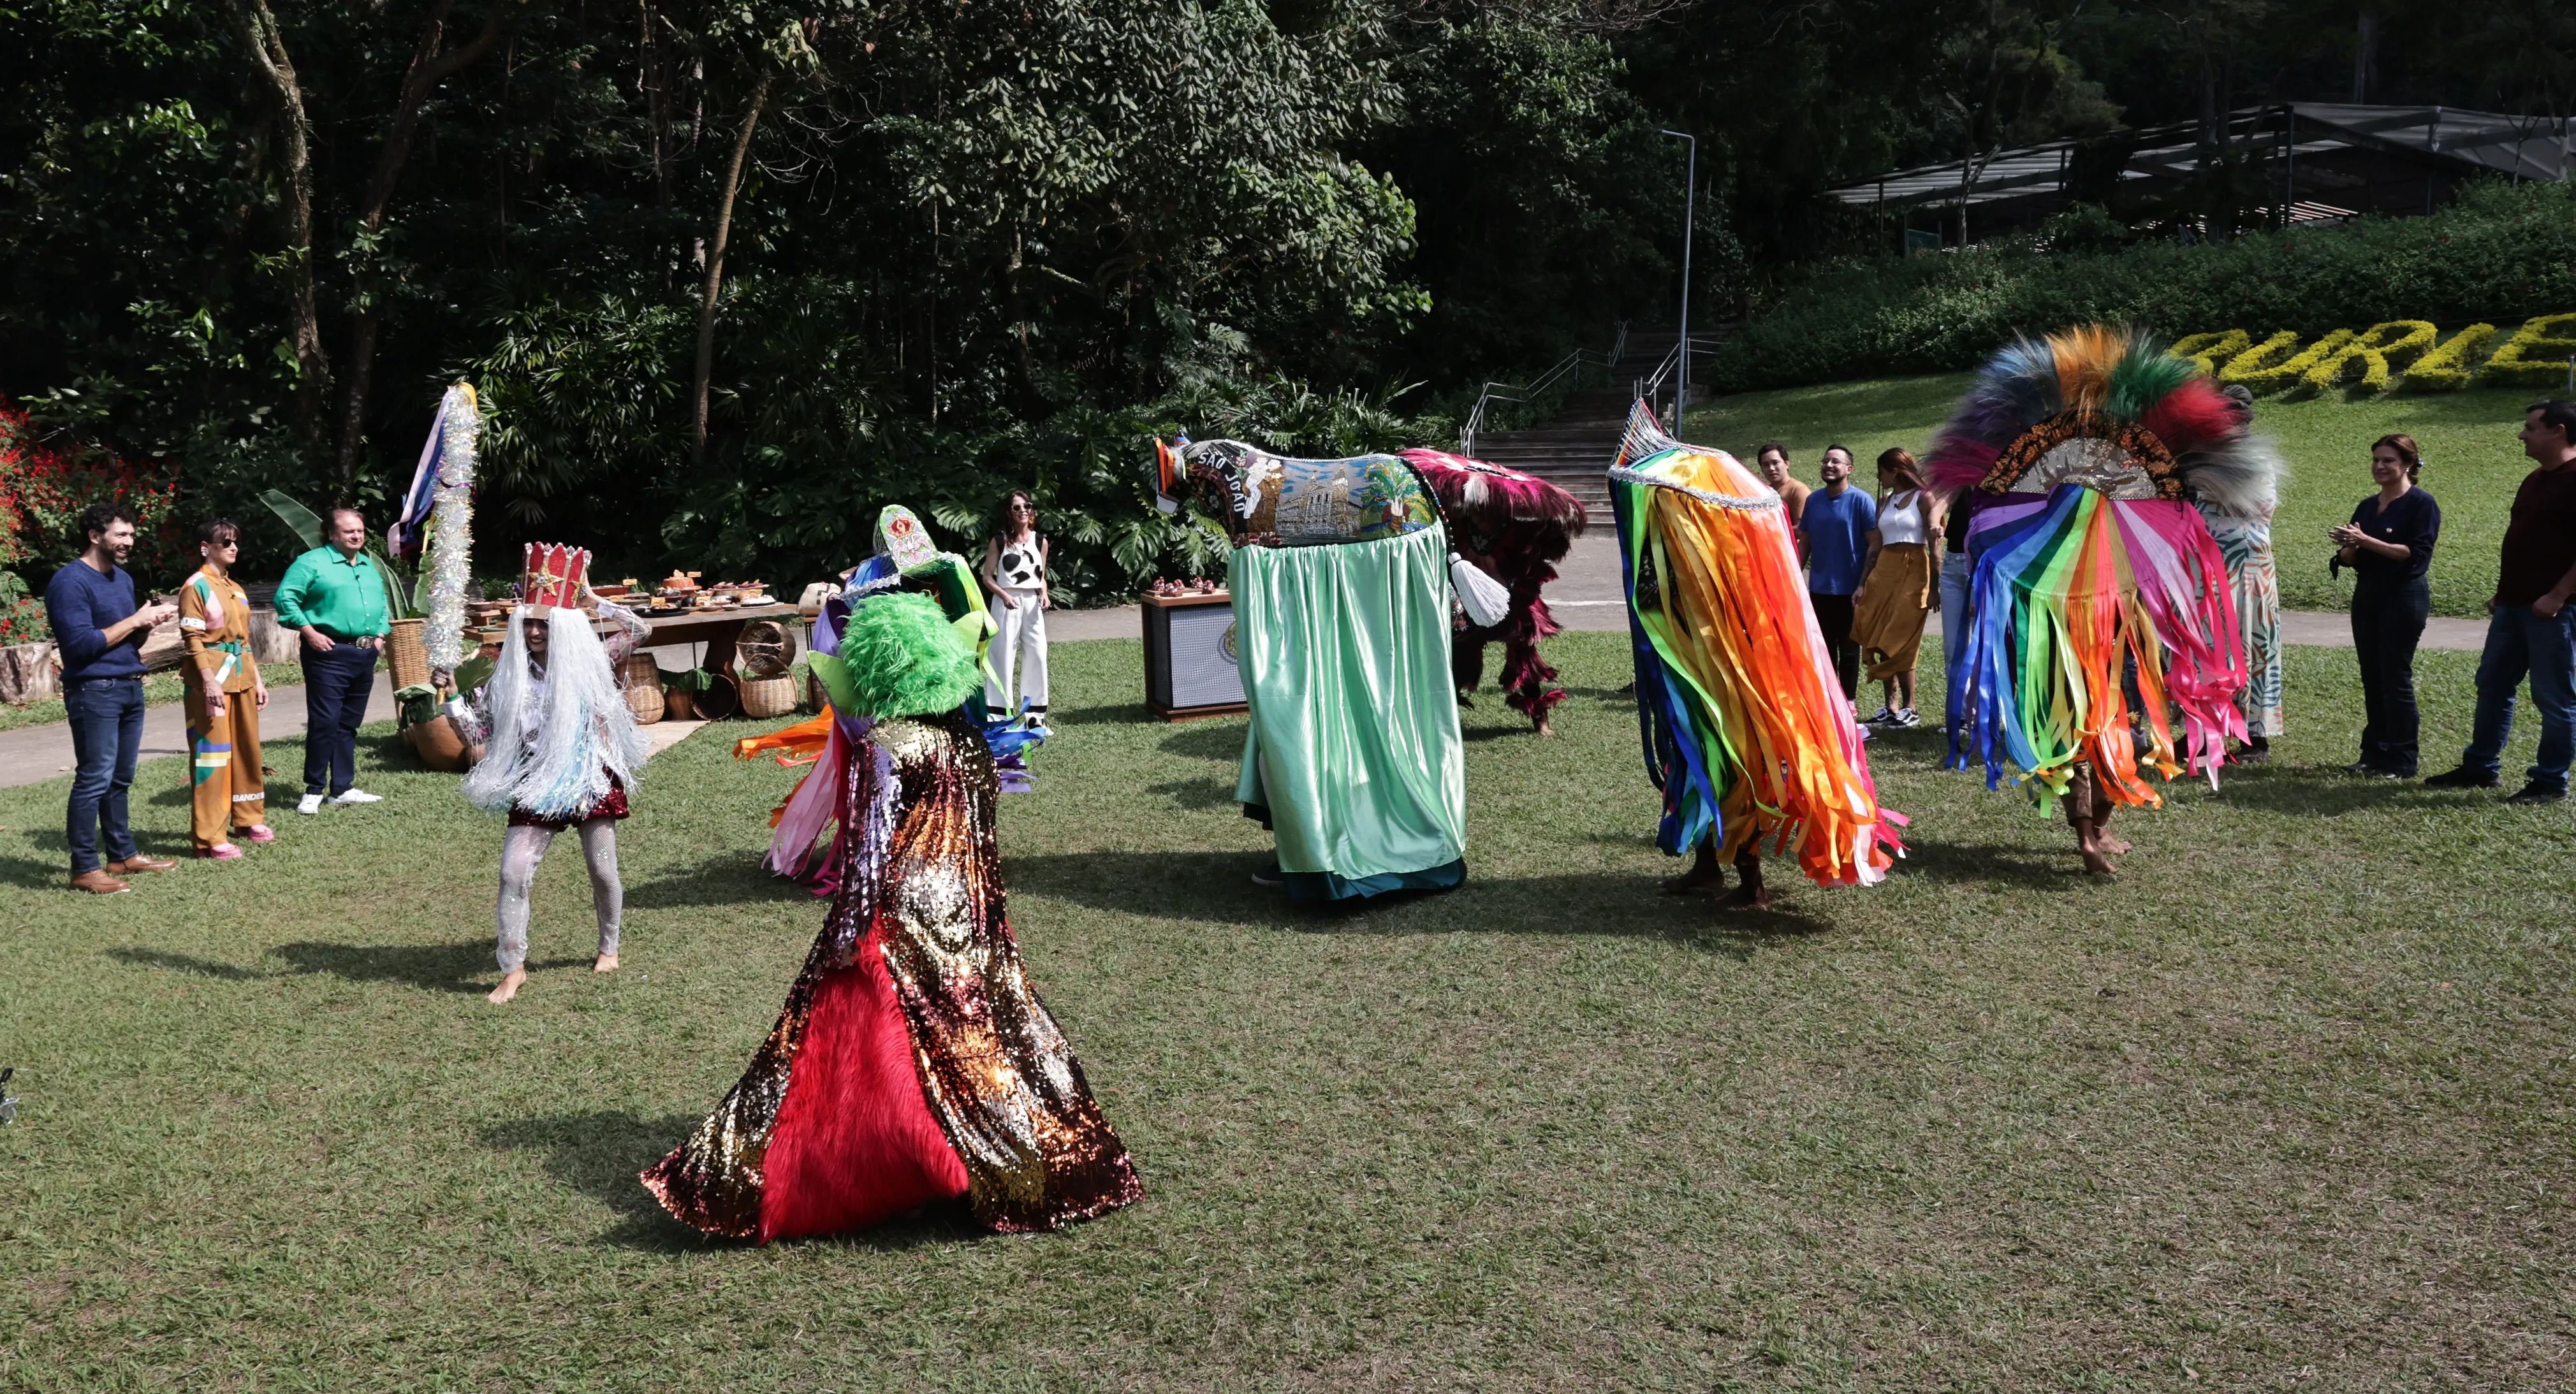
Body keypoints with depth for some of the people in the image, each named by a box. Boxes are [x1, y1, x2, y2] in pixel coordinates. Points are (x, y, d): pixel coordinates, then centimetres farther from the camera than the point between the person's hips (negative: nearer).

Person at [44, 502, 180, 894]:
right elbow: (82, 644, -18)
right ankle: (84, 869, -5)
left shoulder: (123, 579, 15)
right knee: (94, 780, -8)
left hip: (130, 688, 8)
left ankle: (122, 855, 21)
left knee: (120, 780, 13)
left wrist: (149, 622, 0)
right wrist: (135, 620, -14)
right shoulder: (70, 582, -11)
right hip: (94, 692, -8)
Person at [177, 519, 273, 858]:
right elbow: (193, 640, -15)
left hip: (241, 677, 8)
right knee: (212, 753, -7)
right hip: (211, 680, -8)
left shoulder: (236, 589, 16)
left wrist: (257, 679, 16)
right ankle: (210, 838, -5)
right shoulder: (196, 587, -9)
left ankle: (248, 820, 27)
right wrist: (210, 682, -22)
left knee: (248, 749, 14)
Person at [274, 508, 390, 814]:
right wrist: (310, 633, -15)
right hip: (329, 653, -7)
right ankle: (314, 791, -1)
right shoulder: (313, 562, -5)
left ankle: (343, 788, 18)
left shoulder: (369, 565, 19)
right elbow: (285, 598, -10)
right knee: (324, 722, -9)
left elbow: (381, 603, 29)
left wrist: (381, 633, 13)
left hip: (365, 654, 7)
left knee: (349, 725, 12)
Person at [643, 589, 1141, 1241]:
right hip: (966, 916, 7)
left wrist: (850, 932, -10)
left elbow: (870, 851, -15)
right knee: (980, 1028, 16)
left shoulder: (886, 750, -15)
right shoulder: (967, 741, 4)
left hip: (903, 916, -7)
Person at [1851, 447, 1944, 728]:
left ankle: (1909, 709, -1)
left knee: (1900, 642, -8)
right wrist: (1863, 583, 9)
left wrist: (1935, 586, -12)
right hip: (1884, 571, 6)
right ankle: (1891, 706, 8)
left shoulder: (1924, 498, -3)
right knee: (1883, 643, 2)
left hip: (1913, 571, -6)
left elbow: (1934, 545, -7)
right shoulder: (1885, 501, 15)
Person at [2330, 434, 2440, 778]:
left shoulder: (2422, 504, -6)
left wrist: (2367, 542, -22)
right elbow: (2349, 559, 14)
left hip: (2405, 598, -7)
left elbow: (2416, 553, -17)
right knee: (2371, 677, 9)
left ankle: (2401, 762, 1)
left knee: (2396, 678, -5)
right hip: (2367, 596, 7)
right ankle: (2374, 754, 16)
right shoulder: (2367, 506, 14)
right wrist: (2349, 547, -9)